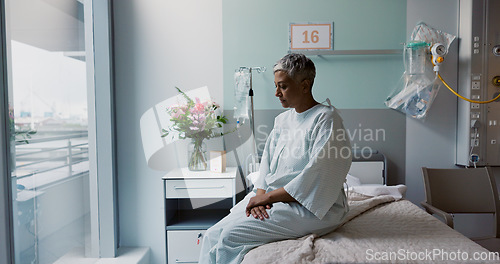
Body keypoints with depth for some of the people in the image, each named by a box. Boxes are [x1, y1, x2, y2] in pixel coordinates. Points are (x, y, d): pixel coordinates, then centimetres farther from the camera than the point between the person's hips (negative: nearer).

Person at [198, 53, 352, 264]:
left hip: (312, 207, -7)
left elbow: (315, 177, -19)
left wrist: (268, 196, -15)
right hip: (272, 198, 7)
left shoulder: (327, 118, -10)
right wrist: (260, 195, -8)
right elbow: (267, 162, 11)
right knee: (213, 235, -7)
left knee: (232, 235, -20)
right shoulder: (282, 119, 14)